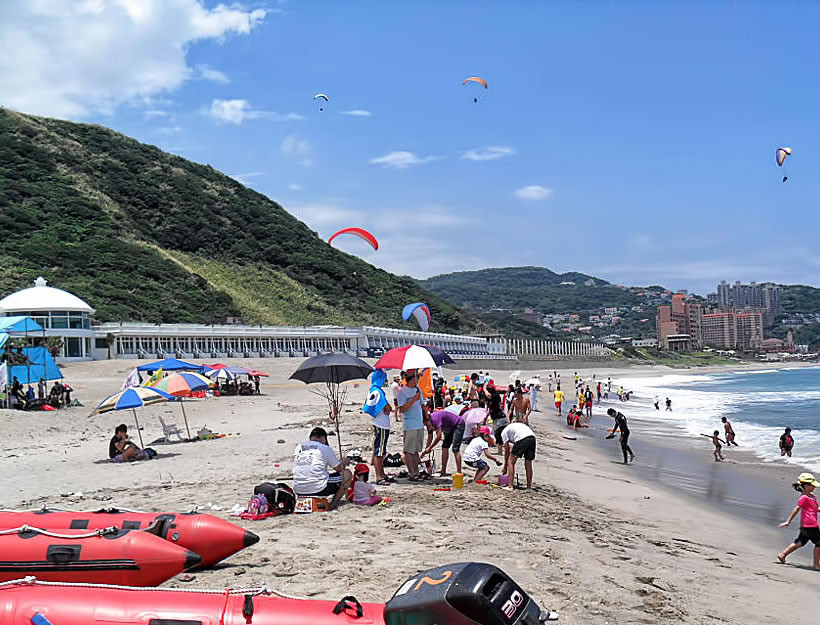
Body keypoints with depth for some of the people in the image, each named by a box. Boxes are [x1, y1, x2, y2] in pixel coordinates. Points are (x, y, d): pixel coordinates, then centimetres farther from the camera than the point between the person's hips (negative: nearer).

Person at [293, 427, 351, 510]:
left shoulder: (298, 448, 13)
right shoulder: (325, 448, -1)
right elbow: (339, 469, 7)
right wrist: (345, 462, 30)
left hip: (299, 492, 6)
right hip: (318, 489, -6)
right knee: (347, 474, 12)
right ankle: (333, 503, 5)